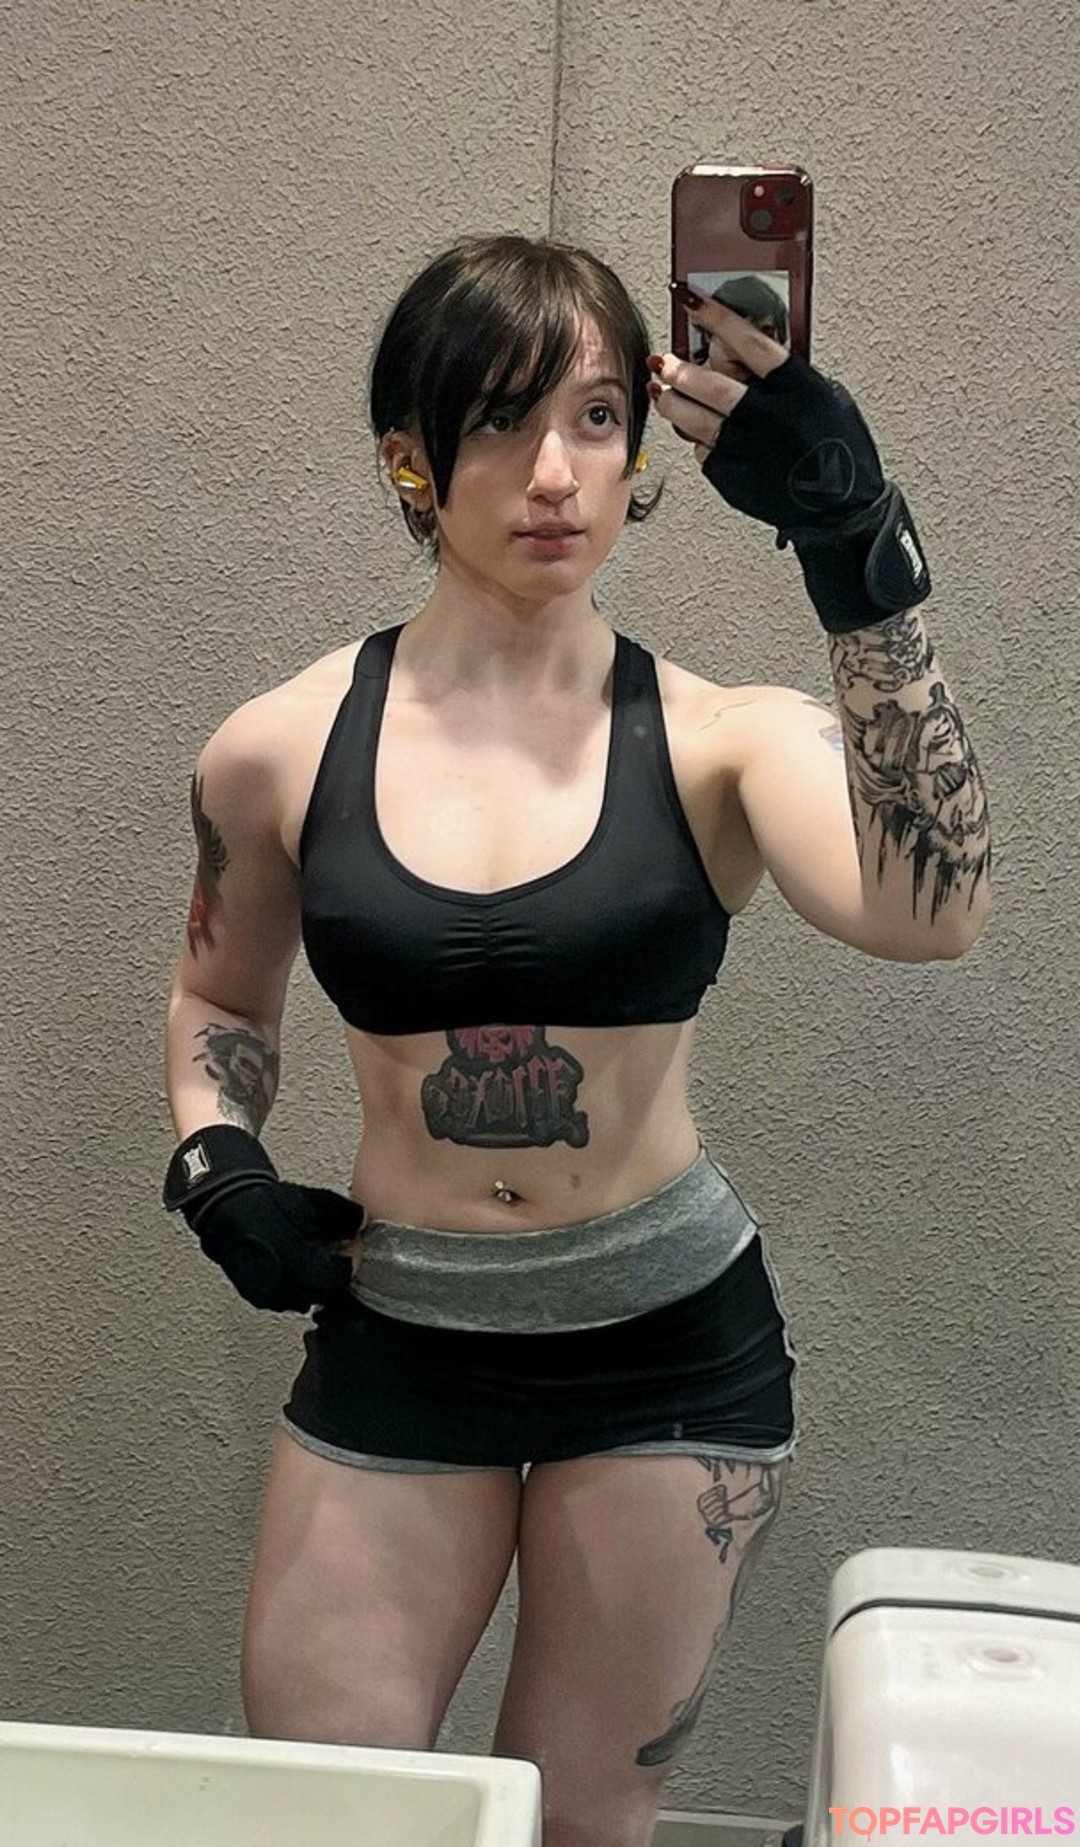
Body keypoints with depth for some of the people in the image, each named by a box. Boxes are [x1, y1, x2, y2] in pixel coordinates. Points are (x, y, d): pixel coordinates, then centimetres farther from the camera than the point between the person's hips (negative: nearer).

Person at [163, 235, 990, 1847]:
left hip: (674, 1350, -1)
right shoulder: (282, 751, -4)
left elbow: (928, 913, -31)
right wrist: (218, 1166, -5)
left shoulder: (717, 741, -10)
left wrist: (859, 558, -36)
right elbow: (220, 1003, 14)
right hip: (395, 1344, 1)